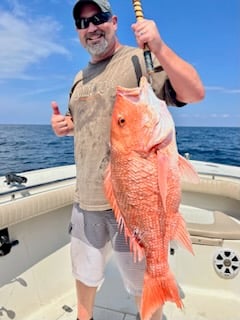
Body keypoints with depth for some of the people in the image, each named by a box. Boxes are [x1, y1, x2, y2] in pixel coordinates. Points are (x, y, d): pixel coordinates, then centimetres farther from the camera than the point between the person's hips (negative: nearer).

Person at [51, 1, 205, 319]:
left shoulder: (141, 60, -7)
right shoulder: (80, 78, 15)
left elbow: (195, 93, -19)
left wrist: (159, 47, -29)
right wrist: (63, 125, 5)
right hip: (85, 199, 7)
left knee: (144, 285, 12)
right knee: (84, 272, 25)